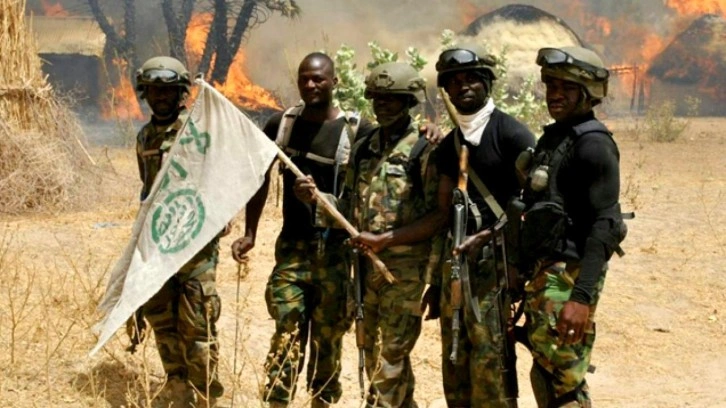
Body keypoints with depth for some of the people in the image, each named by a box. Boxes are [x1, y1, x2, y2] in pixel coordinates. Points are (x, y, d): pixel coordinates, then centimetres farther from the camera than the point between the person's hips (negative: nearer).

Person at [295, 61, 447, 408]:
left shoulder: (424, 151, -9)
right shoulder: (362, 148, 11)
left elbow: (440, 216, -14)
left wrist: (385, 239, -20)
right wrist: (315, 197, -4)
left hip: (405, 266, -7)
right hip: (365, 262, 7)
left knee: (391, 353, -4)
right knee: (372, 350, 16)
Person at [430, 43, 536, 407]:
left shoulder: (510, 133, -6)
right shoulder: (448, 145, 15)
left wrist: (488, 237, -18)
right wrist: (436, 279, 14)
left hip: (497, 260, -7)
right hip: (457, 261, 7)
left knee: (491, 363, -9)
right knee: (454, 363, 10)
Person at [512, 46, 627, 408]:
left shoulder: (593, 145, -13)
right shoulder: (553, 137, 14)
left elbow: (604, 226, -20)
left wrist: (582, 296, -27)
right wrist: (526, 271, 18)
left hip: (568, 275, -9)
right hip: (543, 271, 9)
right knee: (544, 377, 14)